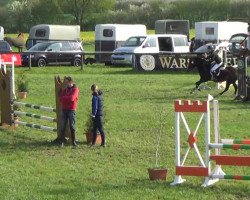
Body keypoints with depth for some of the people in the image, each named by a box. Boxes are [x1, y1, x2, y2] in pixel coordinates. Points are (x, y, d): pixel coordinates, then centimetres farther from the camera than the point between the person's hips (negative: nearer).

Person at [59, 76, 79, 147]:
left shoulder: (75, 89, -2)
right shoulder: (65, 90, 15)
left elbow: (72, 98, -15)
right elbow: (60, 99, 5)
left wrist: (64, 98, -2)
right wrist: (68, 98, -8)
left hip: (71, 110, -4)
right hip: (64, 109, 4)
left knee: (72, 126, -4)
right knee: (63, 126, -2)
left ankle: (74, 141, 4)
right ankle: (62, 141, 0)